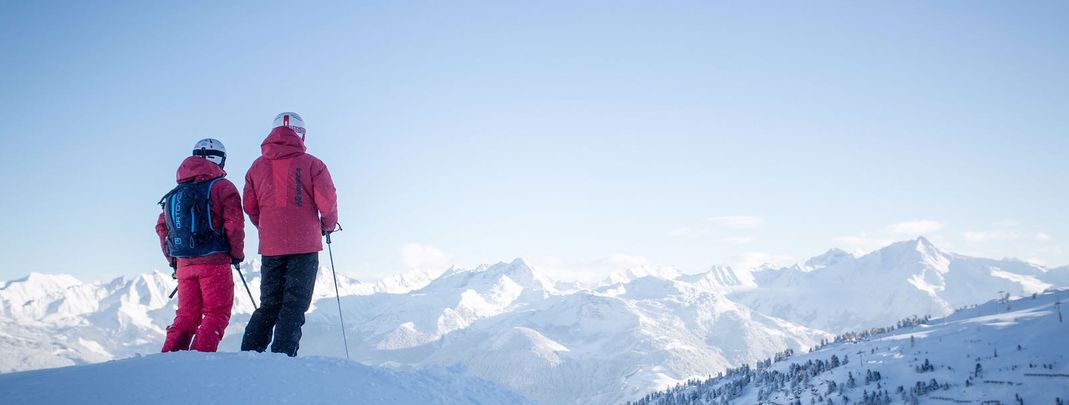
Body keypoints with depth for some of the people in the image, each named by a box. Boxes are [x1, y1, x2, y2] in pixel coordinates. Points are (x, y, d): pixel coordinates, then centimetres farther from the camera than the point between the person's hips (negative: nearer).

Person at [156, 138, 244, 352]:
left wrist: (173, 260, 18)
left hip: (184, 264, 5)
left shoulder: (176, 191, 14)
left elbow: (162, 226, 12)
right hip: (214, 262, -5)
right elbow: (234, 224, -12)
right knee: (217, 314, 1)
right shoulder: (222, 186, -3)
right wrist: (237, 254, 2)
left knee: (186, 314, 15)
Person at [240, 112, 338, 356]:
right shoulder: (311, 164, -5)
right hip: (304, 245, -4)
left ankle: (250, 352, 6)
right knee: (294, 304, 0)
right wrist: (328, 226, 11)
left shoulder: (258, 166, 7)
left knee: (269, 304, 14)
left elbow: (250, 206, 9)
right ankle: (283, 354, -8)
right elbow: (327, 202, -8)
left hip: (270, 246, 4)